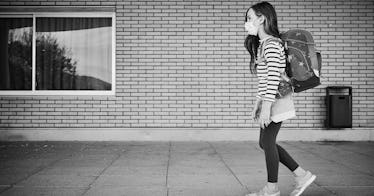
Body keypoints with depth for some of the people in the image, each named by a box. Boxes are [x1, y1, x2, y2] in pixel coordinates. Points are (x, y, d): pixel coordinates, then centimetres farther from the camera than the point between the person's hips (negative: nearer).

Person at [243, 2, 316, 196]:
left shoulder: (271, 44, -14)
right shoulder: (262, 45, 16)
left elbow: (274, 77, -22)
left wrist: (266, 107, -24)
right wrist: (257, 104, 19)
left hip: (276, 100, -10)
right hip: (269, 100, 10)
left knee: (267, 142, -2)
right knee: (265, 143, 12)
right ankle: (301, 175, 18)